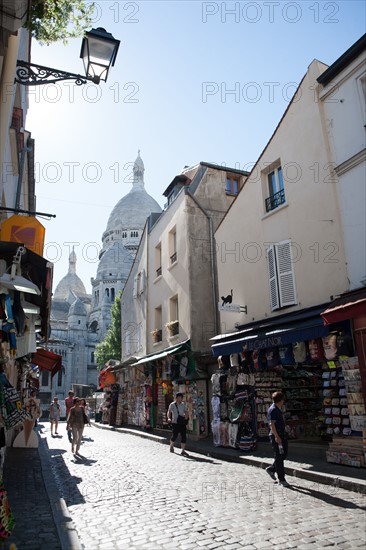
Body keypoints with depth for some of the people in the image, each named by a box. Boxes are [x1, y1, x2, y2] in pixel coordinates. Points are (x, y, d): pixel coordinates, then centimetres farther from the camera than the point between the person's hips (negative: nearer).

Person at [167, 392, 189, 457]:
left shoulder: (183, 405, 6)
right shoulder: (172, 405, -4)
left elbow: (186, 412, 12)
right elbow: (169, 412, -8)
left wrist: (186, 417, -8)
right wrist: (169, 418, -26)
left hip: (182, 423, 3)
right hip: (175, 423, -3)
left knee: (184, 436, -3)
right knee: (174, 435, 3)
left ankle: (183, 451, 6)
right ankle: (171, 446, 35)